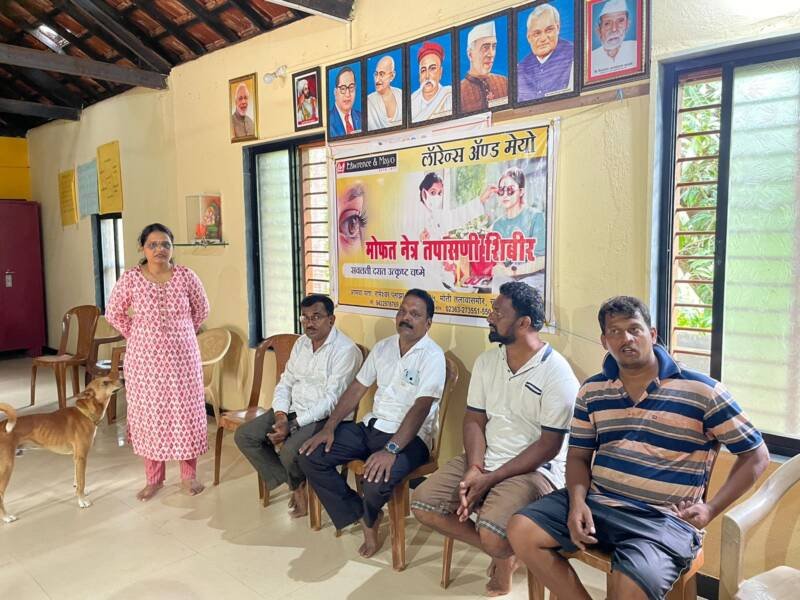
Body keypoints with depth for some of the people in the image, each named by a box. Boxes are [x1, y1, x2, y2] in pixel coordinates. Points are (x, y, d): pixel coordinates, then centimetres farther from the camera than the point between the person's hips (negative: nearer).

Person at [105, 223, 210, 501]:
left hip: (182, 356, 0)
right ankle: (153, 478, 24)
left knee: (186, 411, 5)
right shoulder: (130, 278, -6)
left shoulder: (185, 276, -5)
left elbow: (201, 309, 9)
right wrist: (135, 336, 4)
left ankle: (188, 475, 22)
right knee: (149, 413, 8)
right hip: (145, 358, 0)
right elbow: (113, 313, 6)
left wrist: (182, 333, 10)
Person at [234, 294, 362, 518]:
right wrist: (280, 415, -8)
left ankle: (297, 485, 9)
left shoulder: (345, 350, -16)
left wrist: (293, 425, -24)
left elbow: (331, 400, -21)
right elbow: (285, 383, 11)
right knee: (244, 436, -4)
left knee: (290, 451, -31)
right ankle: (295, 486, 4)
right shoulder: (301, 343, 9)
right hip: (292, 410, 8)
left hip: (323, 417, -8)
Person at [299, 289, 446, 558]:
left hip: (410, 436, -6)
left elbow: (421, 408, -23)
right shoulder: (383, 347, 9)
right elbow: (356, 389, 11)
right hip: (372, 426, 7)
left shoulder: (432, 356, -13)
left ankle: (370, 518, 6)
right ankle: (363, 517, 4)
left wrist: (390, 450, -33)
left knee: (377, 480, -34)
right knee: (311, 456, -7)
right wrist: (329, 427, 0)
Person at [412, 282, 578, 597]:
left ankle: (504, 552, 10)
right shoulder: (486, 361, 5)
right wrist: (474, 469, -13)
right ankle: (501, 552, 10)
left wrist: (490, 480, -18)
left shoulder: (556, 372, -15)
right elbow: (474, 420, 6)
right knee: (423, 505, -9)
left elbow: (549, 445, -16)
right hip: (484, 461, 7)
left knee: (494, 534, -30)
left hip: (536, 469, -6)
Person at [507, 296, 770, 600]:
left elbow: (756, 455, 3)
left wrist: (711, 509, -6)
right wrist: (577, 500, -8)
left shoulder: (701, 390, -4)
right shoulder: (592, 391, 8)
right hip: (597, 502, 5)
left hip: (663, 518, -4)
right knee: (521, 531, -14)